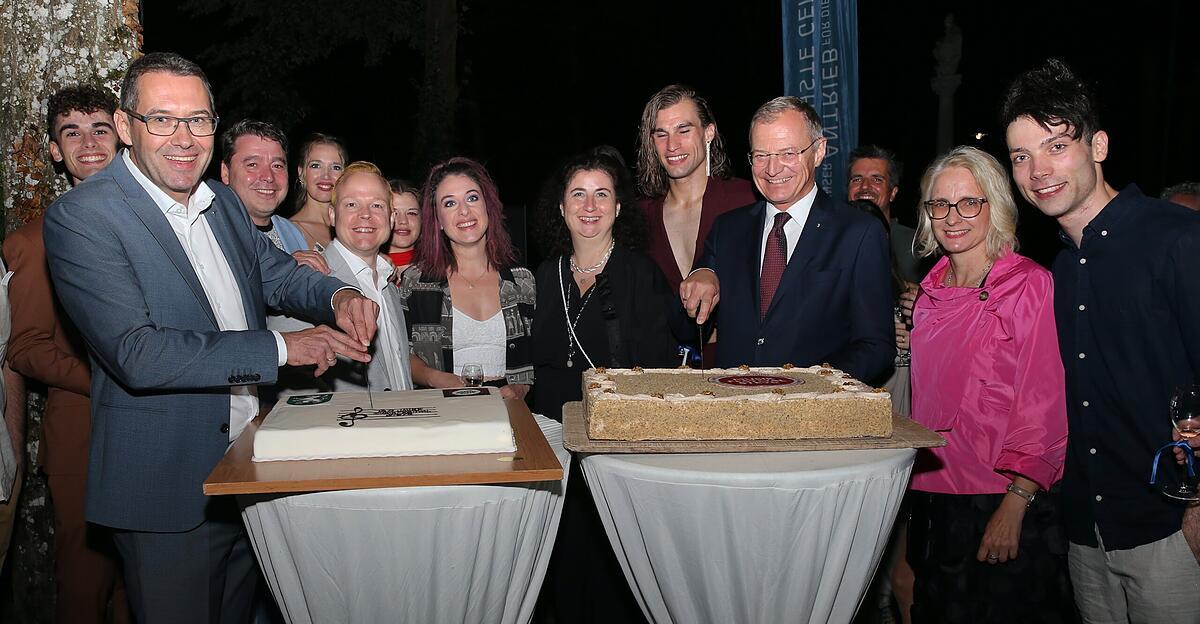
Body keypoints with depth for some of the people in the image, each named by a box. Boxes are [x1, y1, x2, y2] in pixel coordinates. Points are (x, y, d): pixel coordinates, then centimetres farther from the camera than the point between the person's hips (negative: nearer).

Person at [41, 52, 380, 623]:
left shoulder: (223, 202, 6)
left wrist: (338, 296, -9)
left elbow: (276, 273, 15)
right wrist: (281, 348, -25)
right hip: (167, 485, -7)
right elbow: (138, 355, -25)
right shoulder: (81, 217, -17)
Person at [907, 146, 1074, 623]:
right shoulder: (931, 290, 8)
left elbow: (1044, 404, -14)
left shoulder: (1030, 284, -11)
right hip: (932, 496, 6)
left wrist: (1015, 504, -18)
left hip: (1005, 502, -6)